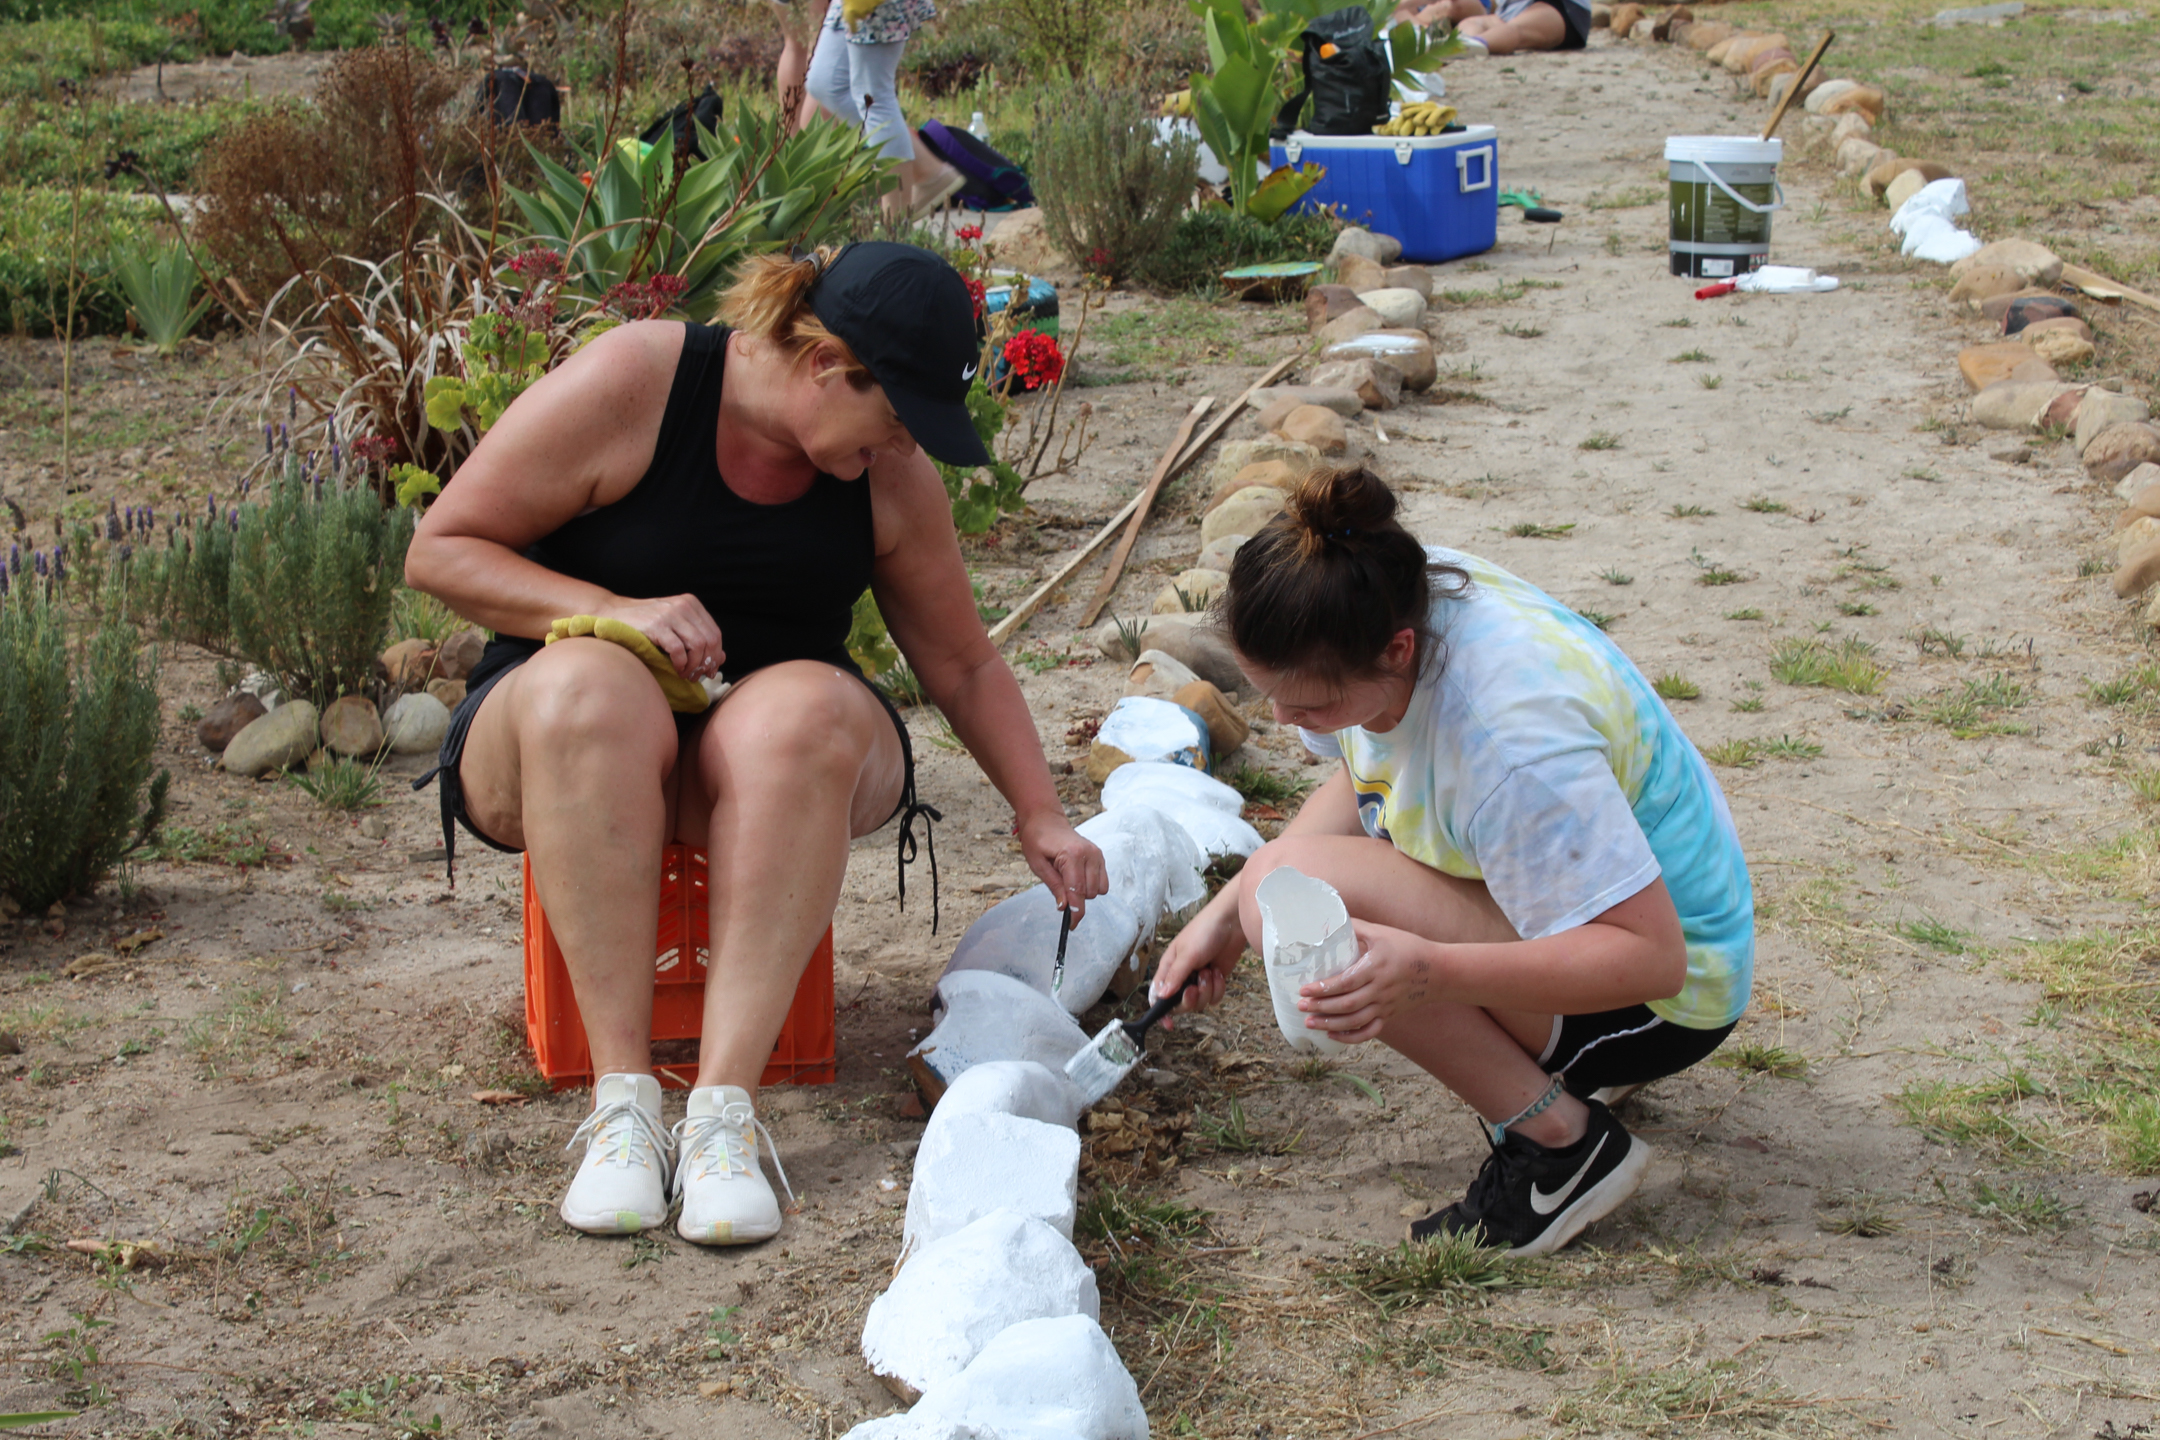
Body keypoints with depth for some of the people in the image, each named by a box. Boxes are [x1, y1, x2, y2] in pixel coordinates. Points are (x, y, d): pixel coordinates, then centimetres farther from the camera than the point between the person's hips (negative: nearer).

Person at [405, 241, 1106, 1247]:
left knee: (804, 706, -35)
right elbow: (439, 552, -8)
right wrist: (612, 610, -21)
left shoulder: (891, 475, 1)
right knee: (586, 687, -39)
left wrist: (1041, 817, 8)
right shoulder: (630, 384, -12)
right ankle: (623, 1101, -37)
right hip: (560, 746, -2)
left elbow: (962, 663, 13)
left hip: (790, 750, 2)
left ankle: (723, 1110, -39)